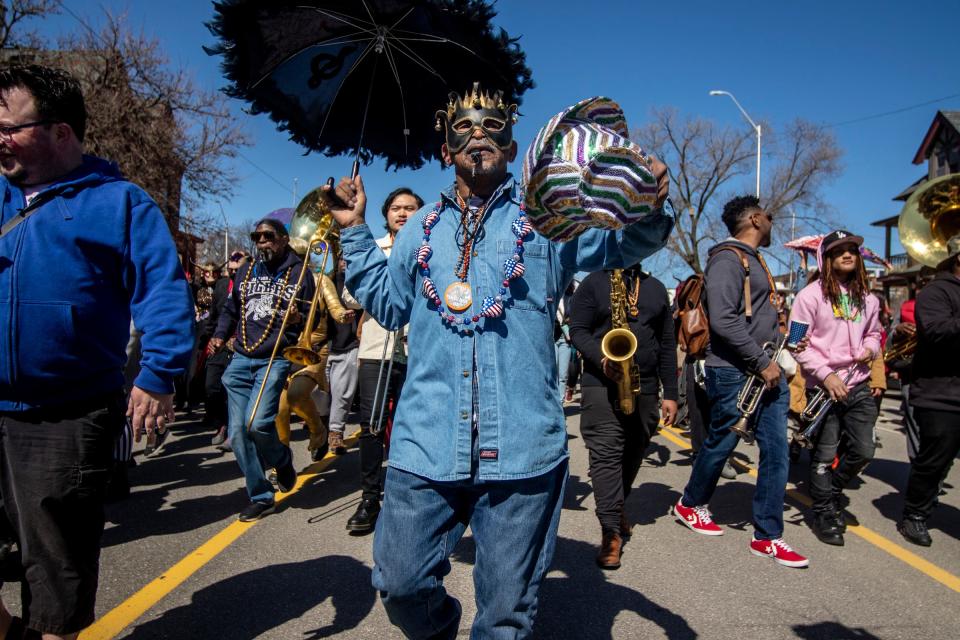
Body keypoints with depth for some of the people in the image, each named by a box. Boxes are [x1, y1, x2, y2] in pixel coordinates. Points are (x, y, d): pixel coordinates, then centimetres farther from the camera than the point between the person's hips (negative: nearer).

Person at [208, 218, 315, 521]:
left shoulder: (298, 273, 1)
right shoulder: (246, 271, 15)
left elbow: (313, 317, 4)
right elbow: (231, 309, 23)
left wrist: (299, 319, -17)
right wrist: (220, 335, 8)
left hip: (275, 360, -5)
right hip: (240, 360, 5)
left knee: (257, 423, -22)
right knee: (237, 434, 2)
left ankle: (282, 459, 11)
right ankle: (261, 497, 16)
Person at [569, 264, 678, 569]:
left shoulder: (656, 288, 15)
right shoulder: (593, 283, 3)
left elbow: (667, 343, 13)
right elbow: (577, 330, -3)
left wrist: (670, 393, 7)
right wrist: (601, 358, -23)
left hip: (646, 388, 5)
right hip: (602, 385, -4)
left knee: (633, 454, 14)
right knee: (605, 454, -11)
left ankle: (616, 507, 35)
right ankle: (611, 531, -8)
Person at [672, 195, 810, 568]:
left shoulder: (754, 260, 19)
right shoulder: (728, 259, -12)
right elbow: (723, 320, -23)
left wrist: (776, 351, 12)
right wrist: (762, 361, -19)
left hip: (766, 371, 9)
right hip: (735, 373, -9)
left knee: (776, 452, 5)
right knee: (721, 444, 7)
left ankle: (767, 537, 14)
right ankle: (690, 505, 31)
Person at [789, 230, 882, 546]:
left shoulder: (867, 298, 11)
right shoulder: (811, 294, -6)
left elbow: (873, 332, 25)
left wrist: (871, 348, 1)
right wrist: (826, 374, -17)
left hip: (859, 387, 5)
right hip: (824, 387, -5)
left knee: (863, 450, 5)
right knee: (825, 456, 3)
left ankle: (832, 492, 33)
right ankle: (825, 515, 20)